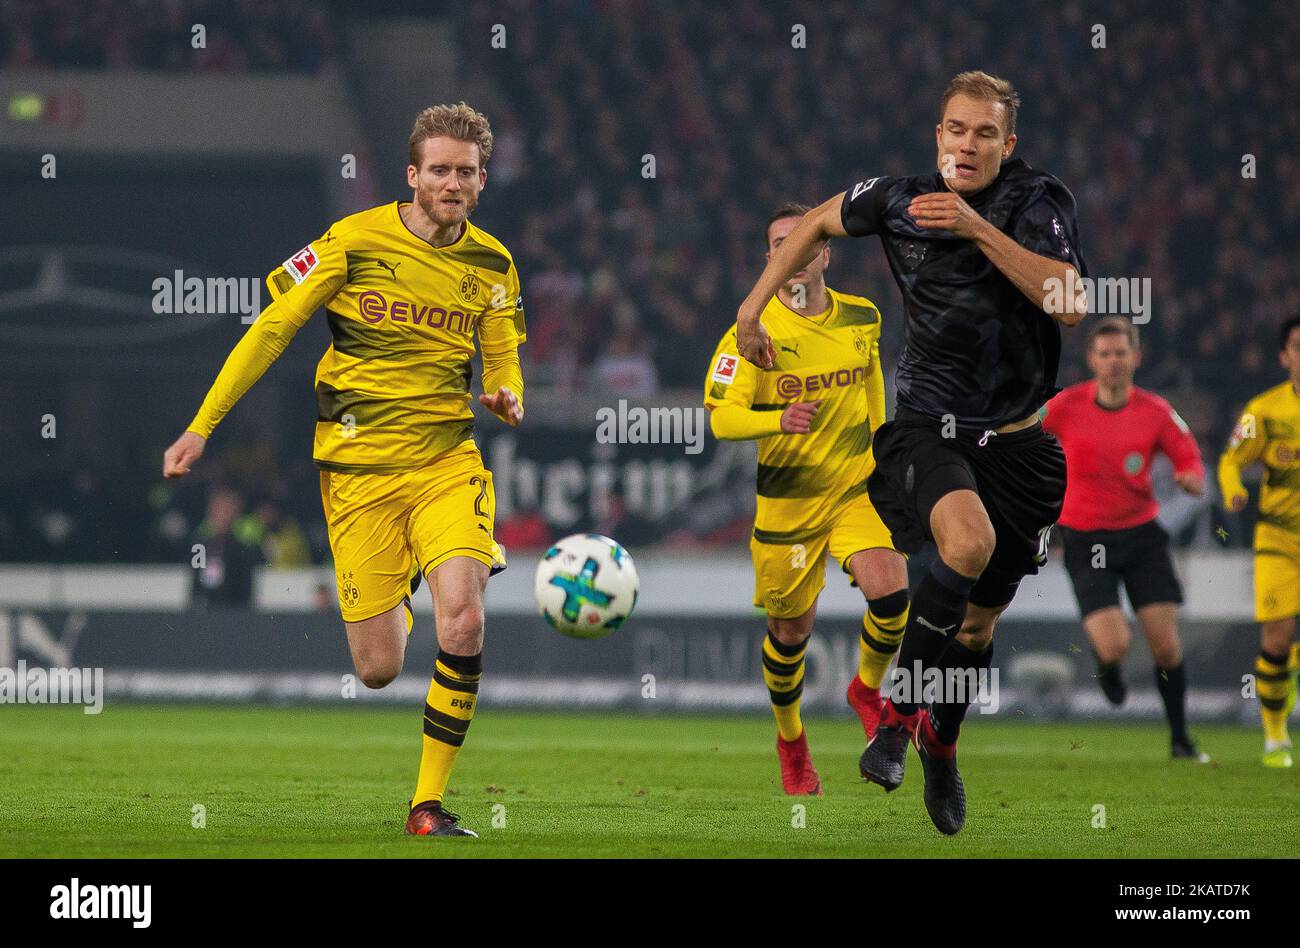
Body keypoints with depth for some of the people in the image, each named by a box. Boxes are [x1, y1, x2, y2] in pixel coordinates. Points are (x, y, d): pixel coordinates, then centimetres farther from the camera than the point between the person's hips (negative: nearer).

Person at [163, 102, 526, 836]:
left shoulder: (491, 264, 5)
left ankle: (430, 802, -9)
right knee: (379, 669, -3)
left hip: (447, 459, 2)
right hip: (359, 466, -2)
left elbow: (502, 360, 15)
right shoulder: (355, 241, -5)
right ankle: (395, 598, 39)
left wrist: (507, 397, -11)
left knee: (463, 620, -23)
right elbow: (271, 330, 1)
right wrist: (201, 428, -1)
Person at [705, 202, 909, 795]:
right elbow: (721, 417, -18)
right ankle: (790, 741, 33)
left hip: (857, 489, 2)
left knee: (890, 592, -21)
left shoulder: (861, 319, 1)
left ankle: (867, 690, 9)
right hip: (786, 499, -2)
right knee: (790, 630, 6)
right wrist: (777, 421, -36)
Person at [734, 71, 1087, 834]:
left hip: (1018, 441, 1)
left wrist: (979, 229, -30)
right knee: (967, 542, -33)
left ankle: (941, 743, 40)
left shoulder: (1039, 202, -9)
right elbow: (818, 225, 17)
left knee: (981, 617, 12)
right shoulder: (900, 199, -3)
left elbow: (1070, 304, -25)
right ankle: (900, 711, -20)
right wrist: (754, 307, 14)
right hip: (929, 425, -1)